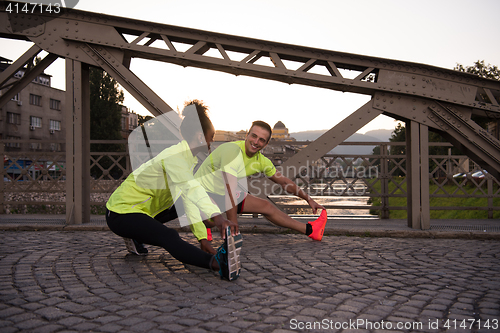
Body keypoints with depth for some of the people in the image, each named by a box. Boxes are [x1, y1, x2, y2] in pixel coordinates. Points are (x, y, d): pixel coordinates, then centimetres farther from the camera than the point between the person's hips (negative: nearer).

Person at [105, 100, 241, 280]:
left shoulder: (188, 156, 6)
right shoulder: (174, 156, -23)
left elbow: (188, 195, 2)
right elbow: (190, 188, -42)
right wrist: (216, 216, -56)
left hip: (142, 207, 10)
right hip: (120, 214, -10)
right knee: (169, 237, -32)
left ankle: (136, 236, 21)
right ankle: (216, 262, -53)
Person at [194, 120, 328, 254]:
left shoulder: (261, 161, -6)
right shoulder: (233, 151, -31)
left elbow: (283, 181, 11)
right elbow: (230, 193, -36)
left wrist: (308, 199, 14)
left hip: (223, 193, 8)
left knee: (266, 206, 10)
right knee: (211, 219, -39)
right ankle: (201, 233, -2)